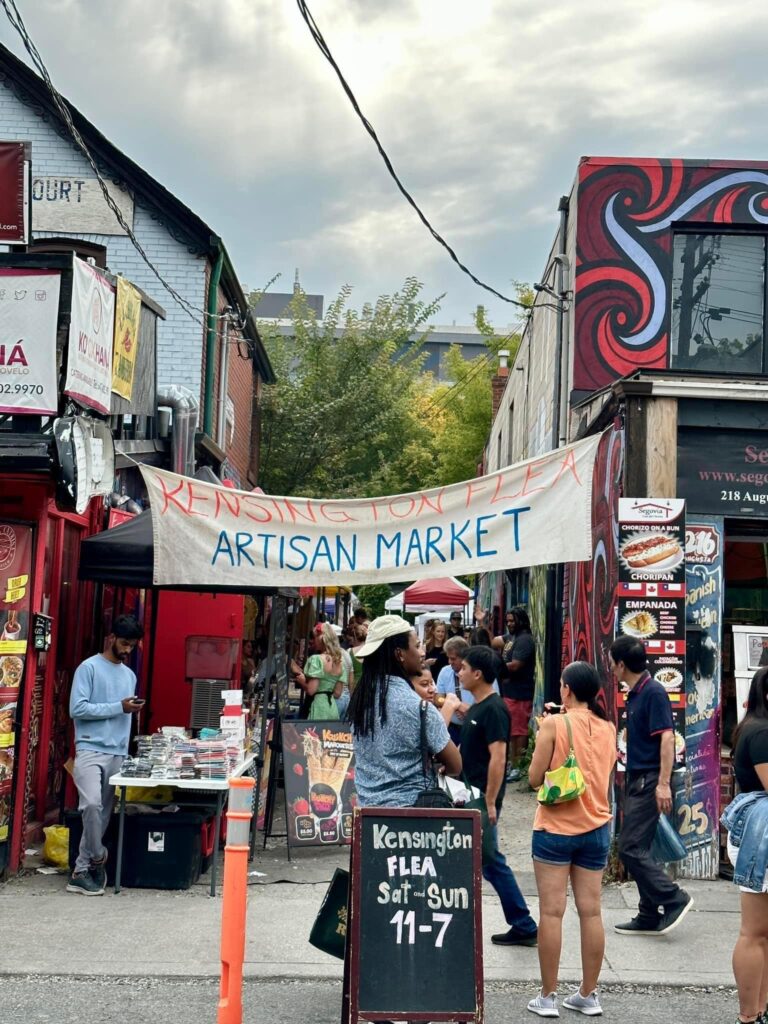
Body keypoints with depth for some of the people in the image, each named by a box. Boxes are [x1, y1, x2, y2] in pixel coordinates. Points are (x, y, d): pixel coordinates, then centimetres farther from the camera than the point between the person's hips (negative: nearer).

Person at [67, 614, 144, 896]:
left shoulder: (130, 675, 18)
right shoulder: (89, 668, -3)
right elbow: (77, 709, -13)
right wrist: (119, 707, -14)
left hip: (117, 754, 7)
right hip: (90, 750, -6)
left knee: (103, 813, 4)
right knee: (92, 804, -22)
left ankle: (82, 870, 10)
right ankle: (97, 857, -1)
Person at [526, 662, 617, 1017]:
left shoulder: (554, 724, -11)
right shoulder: (607, 728, 5)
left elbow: (535, 778, -8)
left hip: (556, 828, -4)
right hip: (596, 828, 5)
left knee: (552, 912, 1)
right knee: (591, 911, 9)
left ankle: (548, 995, 6)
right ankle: (588, 994, 16)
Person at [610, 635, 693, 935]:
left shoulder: (653, 692, -15)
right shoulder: (634, 694, 13)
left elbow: (667, 737, -21)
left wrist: (663, 784, -25)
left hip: (649, 781, -10)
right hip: (636, 780, 10)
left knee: (630, 848, -11)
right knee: (637, 849, 11)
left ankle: (673, 898, -2)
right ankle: (649, 916, 17)